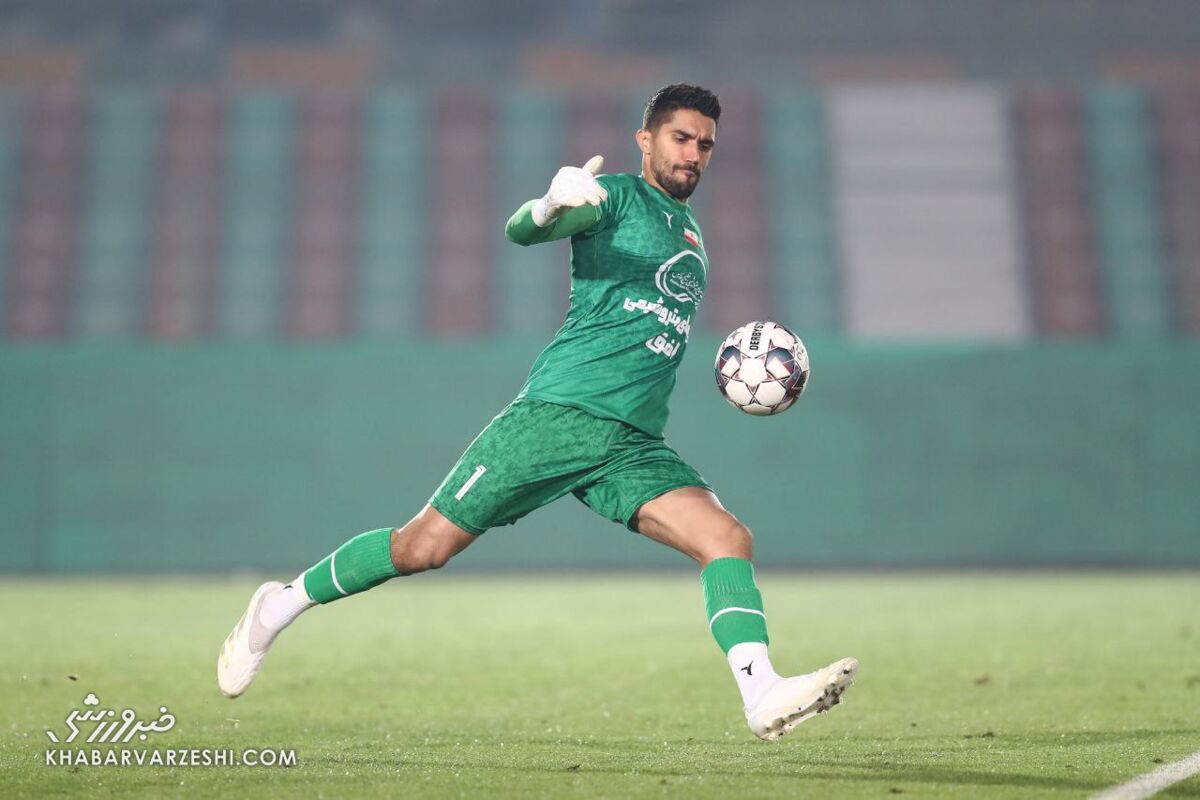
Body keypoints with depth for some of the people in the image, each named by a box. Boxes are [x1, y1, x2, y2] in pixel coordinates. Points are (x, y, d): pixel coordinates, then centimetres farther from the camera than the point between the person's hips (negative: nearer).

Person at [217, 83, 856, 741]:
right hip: (558, 412, -6)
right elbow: (521, 231, -17)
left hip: (634, 446, 6)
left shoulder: (690, 230, 24)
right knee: (423, 548, -5)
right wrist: (551, 205, -40)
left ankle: (762, 697, -26)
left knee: (728, 539, -16)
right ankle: (283, 603, 15)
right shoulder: (618, 197, 1)